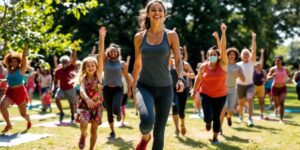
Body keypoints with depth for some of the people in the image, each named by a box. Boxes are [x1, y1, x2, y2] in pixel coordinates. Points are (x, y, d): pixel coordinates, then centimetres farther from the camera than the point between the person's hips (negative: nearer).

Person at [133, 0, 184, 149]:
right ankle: (145, 137, 9)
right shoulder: (139, 37, 2)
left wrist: (180, 78, -19)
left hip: (164, 88, 1)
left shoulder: (171, 35, -1)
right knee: (147, 121, -28)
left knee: (159, 132, 4)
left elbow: (178, 60, 0)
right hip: (144, 86, 0)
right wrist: (133, 86, 18)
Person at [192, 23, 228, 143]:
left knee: (216, 117, 5)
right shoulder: (203, 66, -6)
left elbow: (223, 49, -20)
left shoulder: (222, 64, -9)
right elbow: (198, 78, 10)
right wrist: (194, 90, 13)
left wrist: (223, 33, -29)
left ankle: (215, 137, 23)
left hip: (220, 95, 0)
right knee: (208, 116, -11)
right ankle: (208, 122, 27)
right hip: (206, 94, 0)